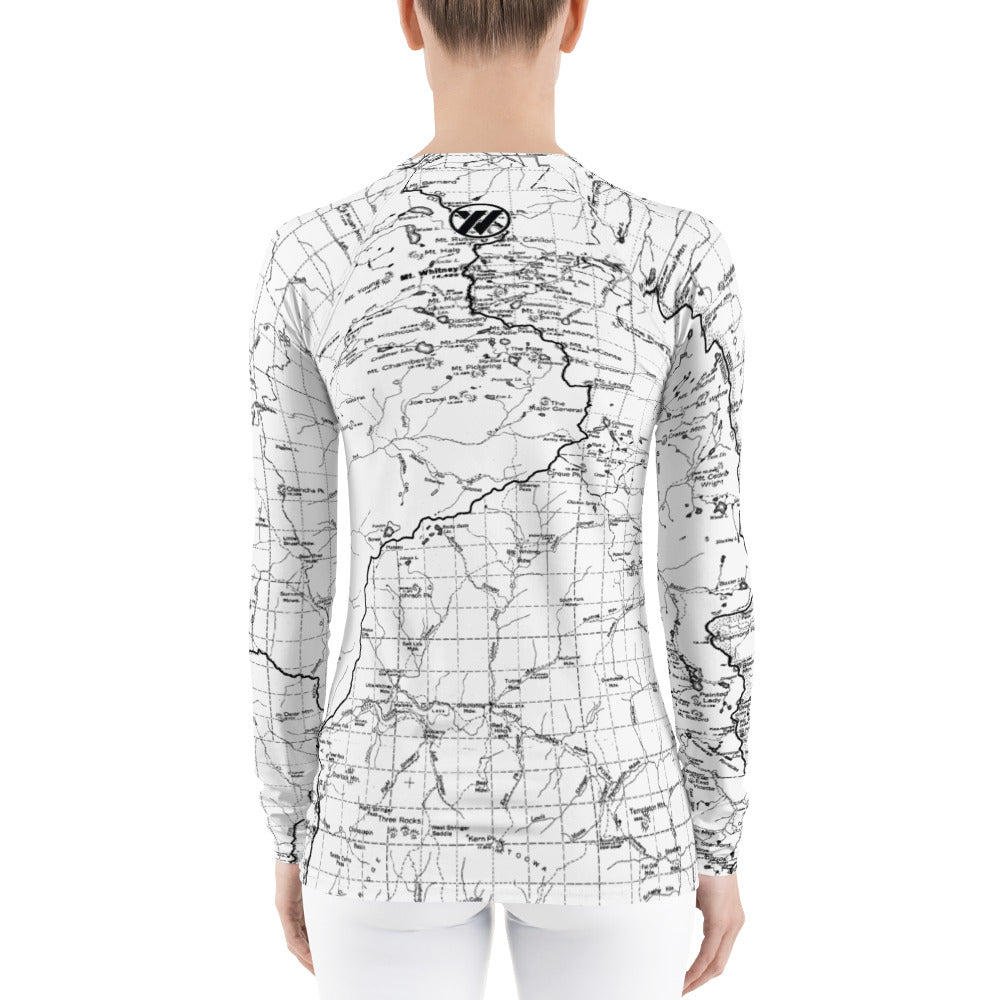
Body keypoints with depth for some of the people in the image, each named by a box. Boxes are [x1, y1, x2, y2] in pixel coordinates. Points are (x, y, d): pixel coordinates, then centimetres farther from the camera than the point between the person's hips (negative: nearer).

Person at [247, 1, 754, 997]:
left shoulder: (313, 259, -7)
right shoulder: (677, 257, -9)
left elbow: (288, 568, -3)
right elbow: (709, 574, -6)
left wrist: (290, 831, 11)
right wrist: (718, 843, 7)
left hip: (393, 804, 1)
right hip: (601, 807, 0)